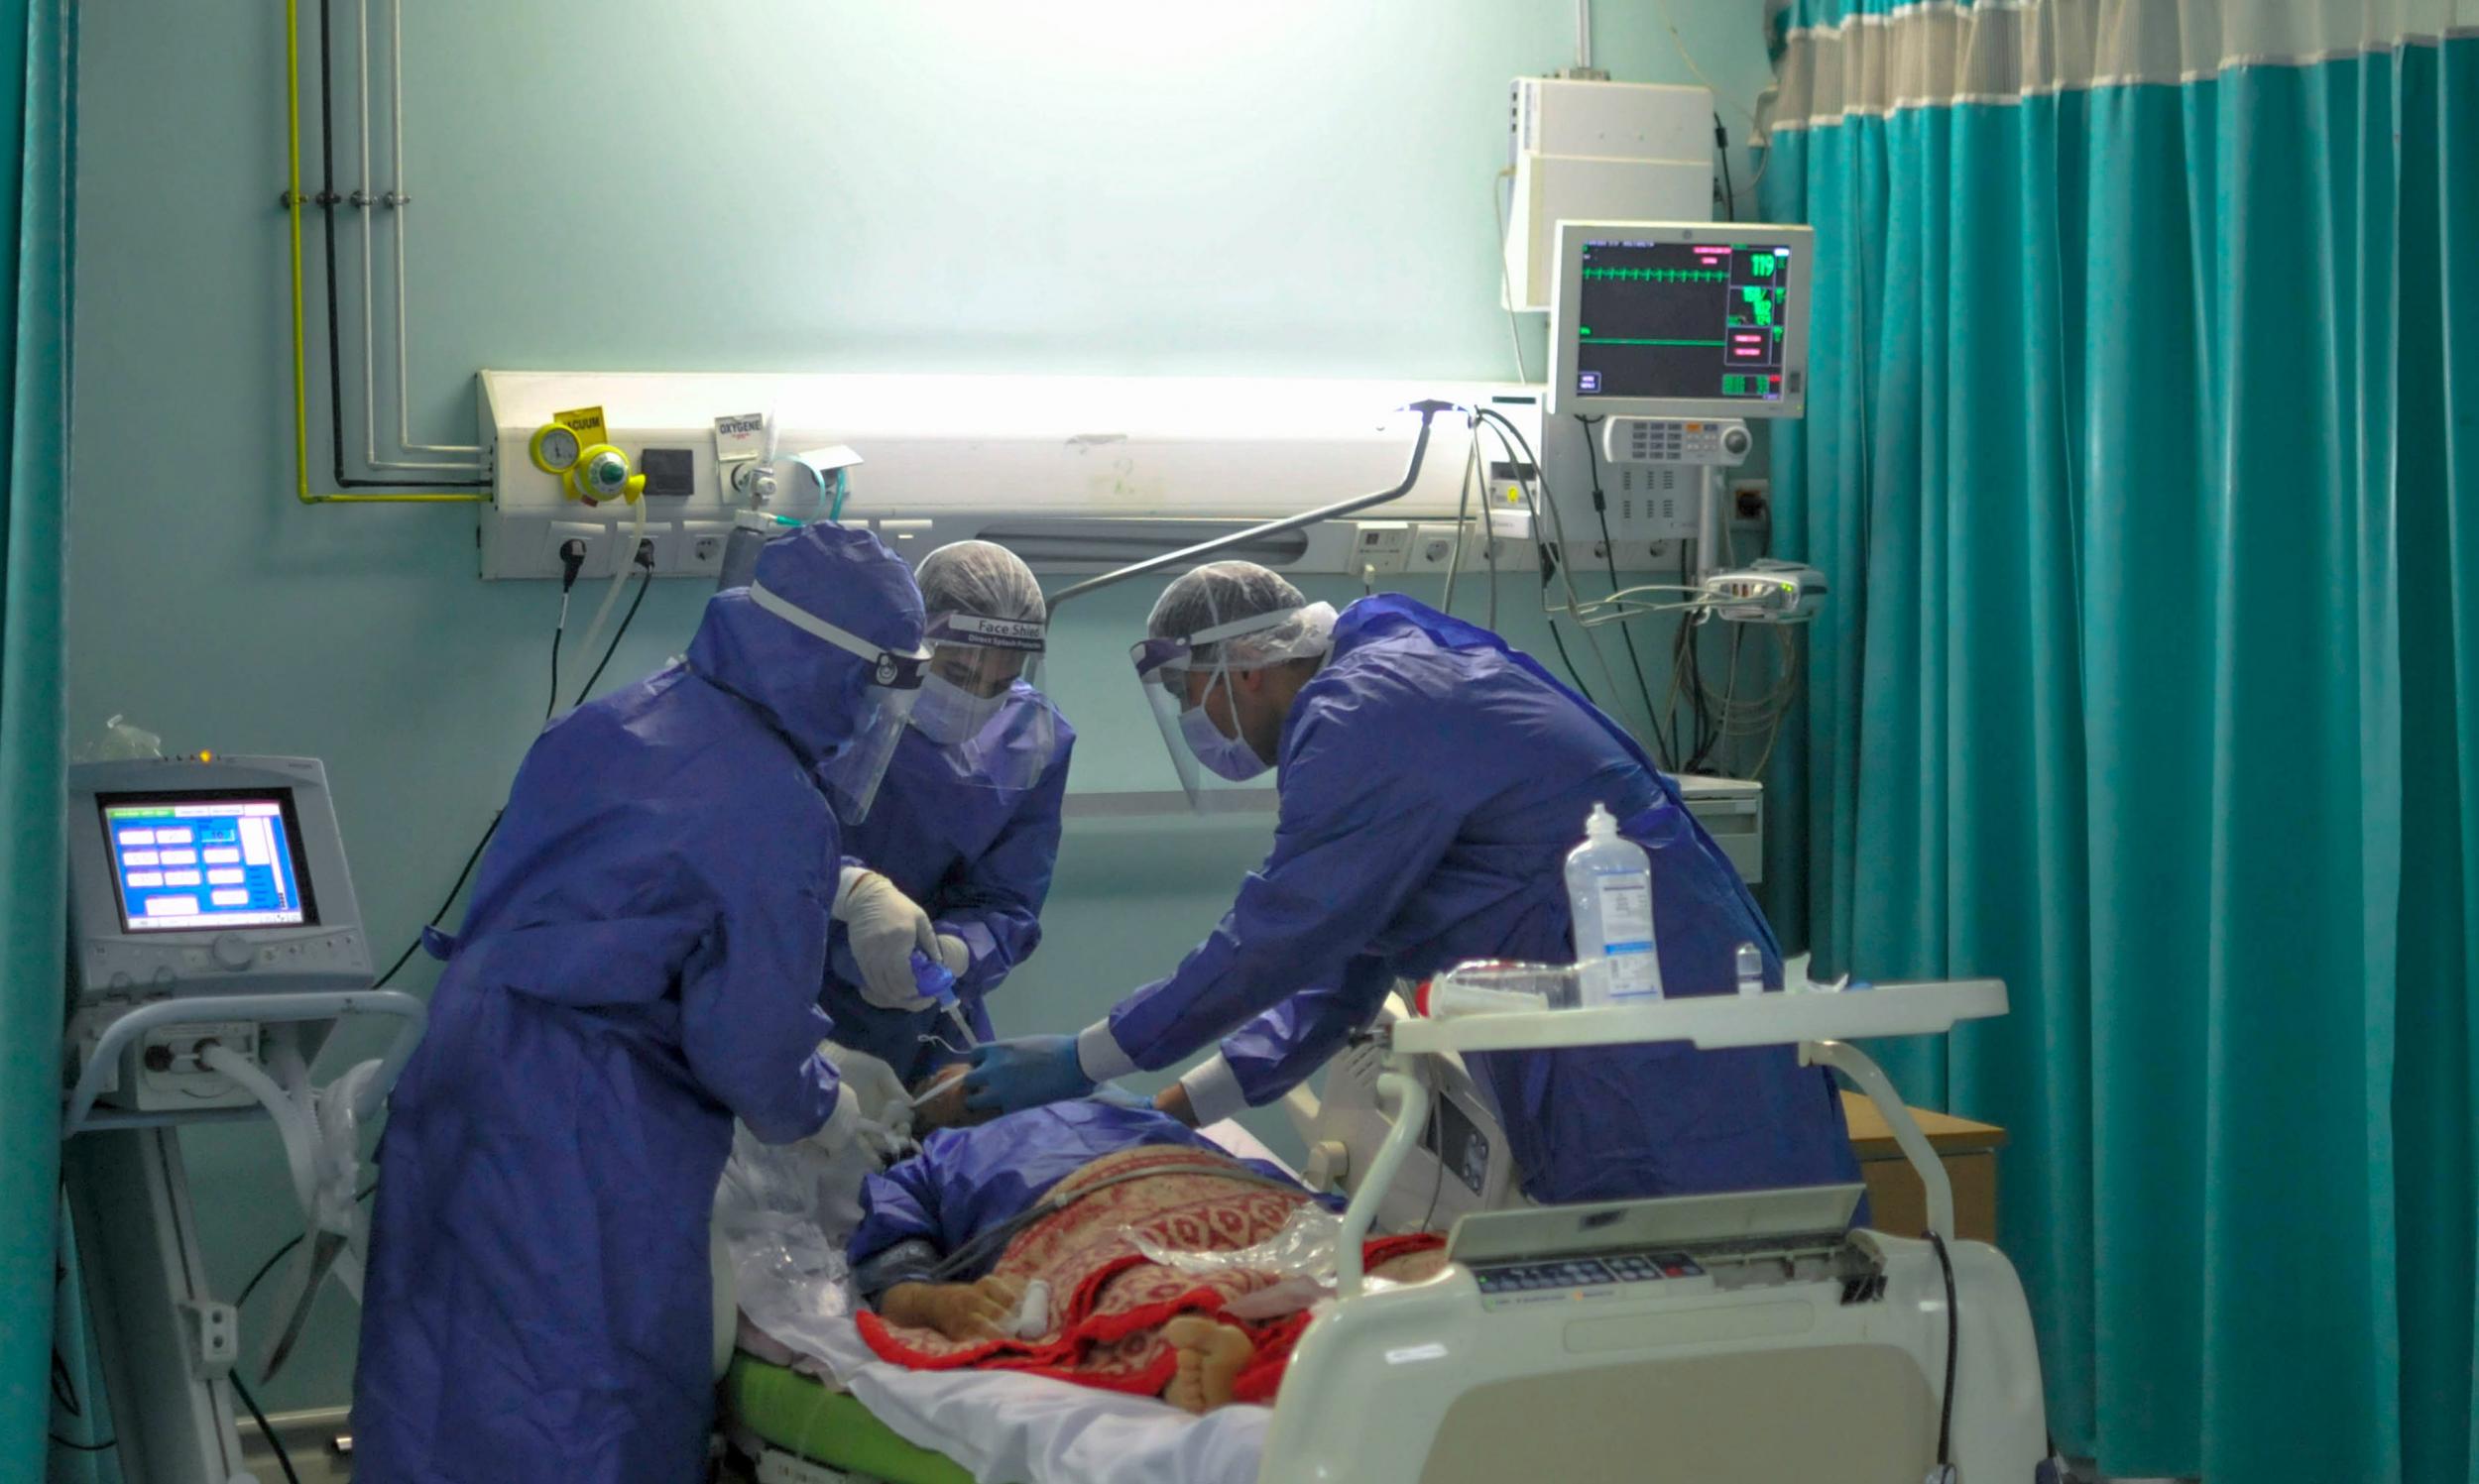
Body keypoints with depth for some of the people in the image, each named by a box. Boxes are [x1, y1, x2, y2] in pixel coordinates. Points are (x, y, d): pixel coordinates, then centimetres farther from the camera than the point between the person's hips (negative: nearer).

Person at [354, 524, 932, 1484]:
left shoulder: (617, 722, 8)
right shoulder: (777, 814, -17)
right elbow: (747, 1043, -14)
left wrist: (816, 1055, 20)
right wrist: (822, 1112, 8)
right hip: (588, 1145, -8)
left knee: (447, 1386, 17)